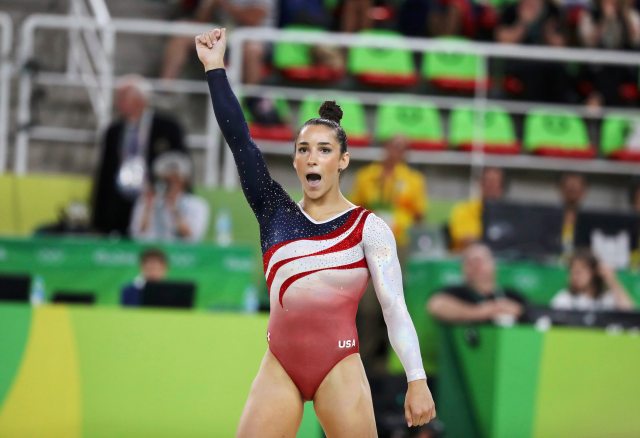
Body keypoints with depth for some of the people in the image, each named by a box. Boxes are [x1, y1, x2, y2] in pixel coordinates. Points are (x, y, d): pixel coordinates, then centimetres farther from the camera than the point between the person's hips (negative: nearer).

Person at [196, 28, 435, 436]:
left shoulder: (367, 227, 2)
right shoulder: (275, 212, 10)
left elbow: (394, 307, -3)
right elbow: (239, 140, 5)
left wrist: (417, 379, -13)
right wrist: (215, 68, 0)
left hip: (339, 367, -3)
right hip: (280, 365, 3)